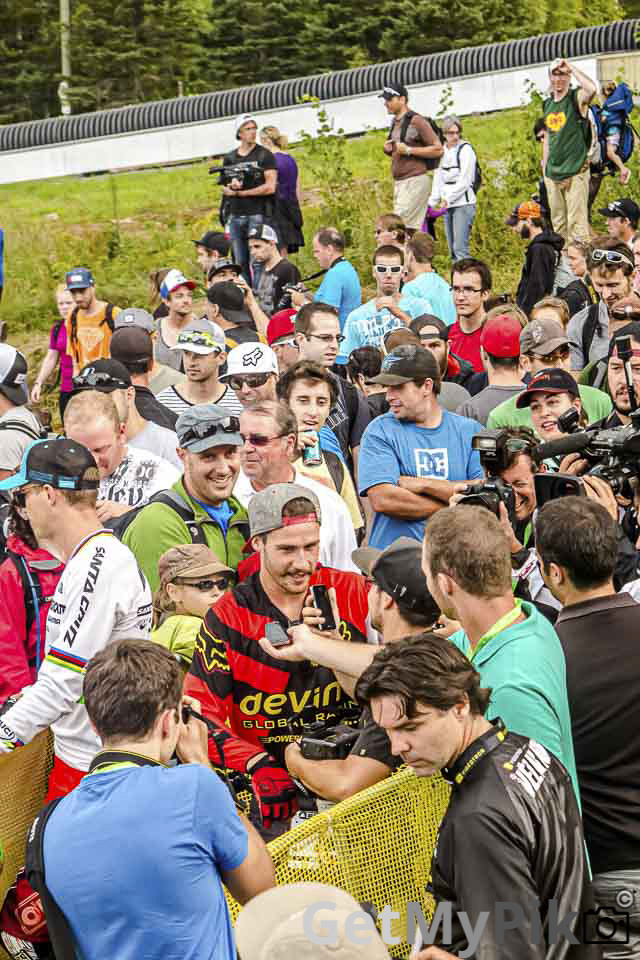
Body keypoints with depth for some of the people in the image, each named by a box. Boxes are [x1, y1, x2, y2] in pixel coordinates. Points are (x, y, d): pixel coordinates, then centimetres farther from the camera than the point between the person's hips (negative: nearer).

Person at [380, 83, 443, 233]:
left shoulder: (417, 121, -10)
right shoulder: (395, 124, 16)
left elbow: (438, 149, -15)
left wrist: (408, 150, -18)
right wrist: (388, 150, 6)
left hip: (415, 180, -9)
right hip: (399, 182, 9)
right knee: (412, 230, 8)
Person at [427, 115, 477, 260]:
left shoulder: (465, 150, -6)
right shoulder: (442, 151, 14)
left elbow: (465, 181, -12)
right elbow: (438, 179, 16)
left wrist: (448, 198, -16)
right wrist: (432, 202, 7)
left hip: (463, 204, -7)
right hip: (448, 206, 7)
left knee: (460, 248, -15)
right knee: (452, 249, 8)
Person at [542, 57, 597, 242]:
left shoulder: (576, 98, -6)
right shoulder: (547, 104, 13)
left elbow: (591, 89, -29)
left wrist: (570, 67, -18)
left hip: (575, 171, -6)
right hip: (553, 173, 6)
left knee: (577, 222, -10)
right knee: (558, 224, 11)